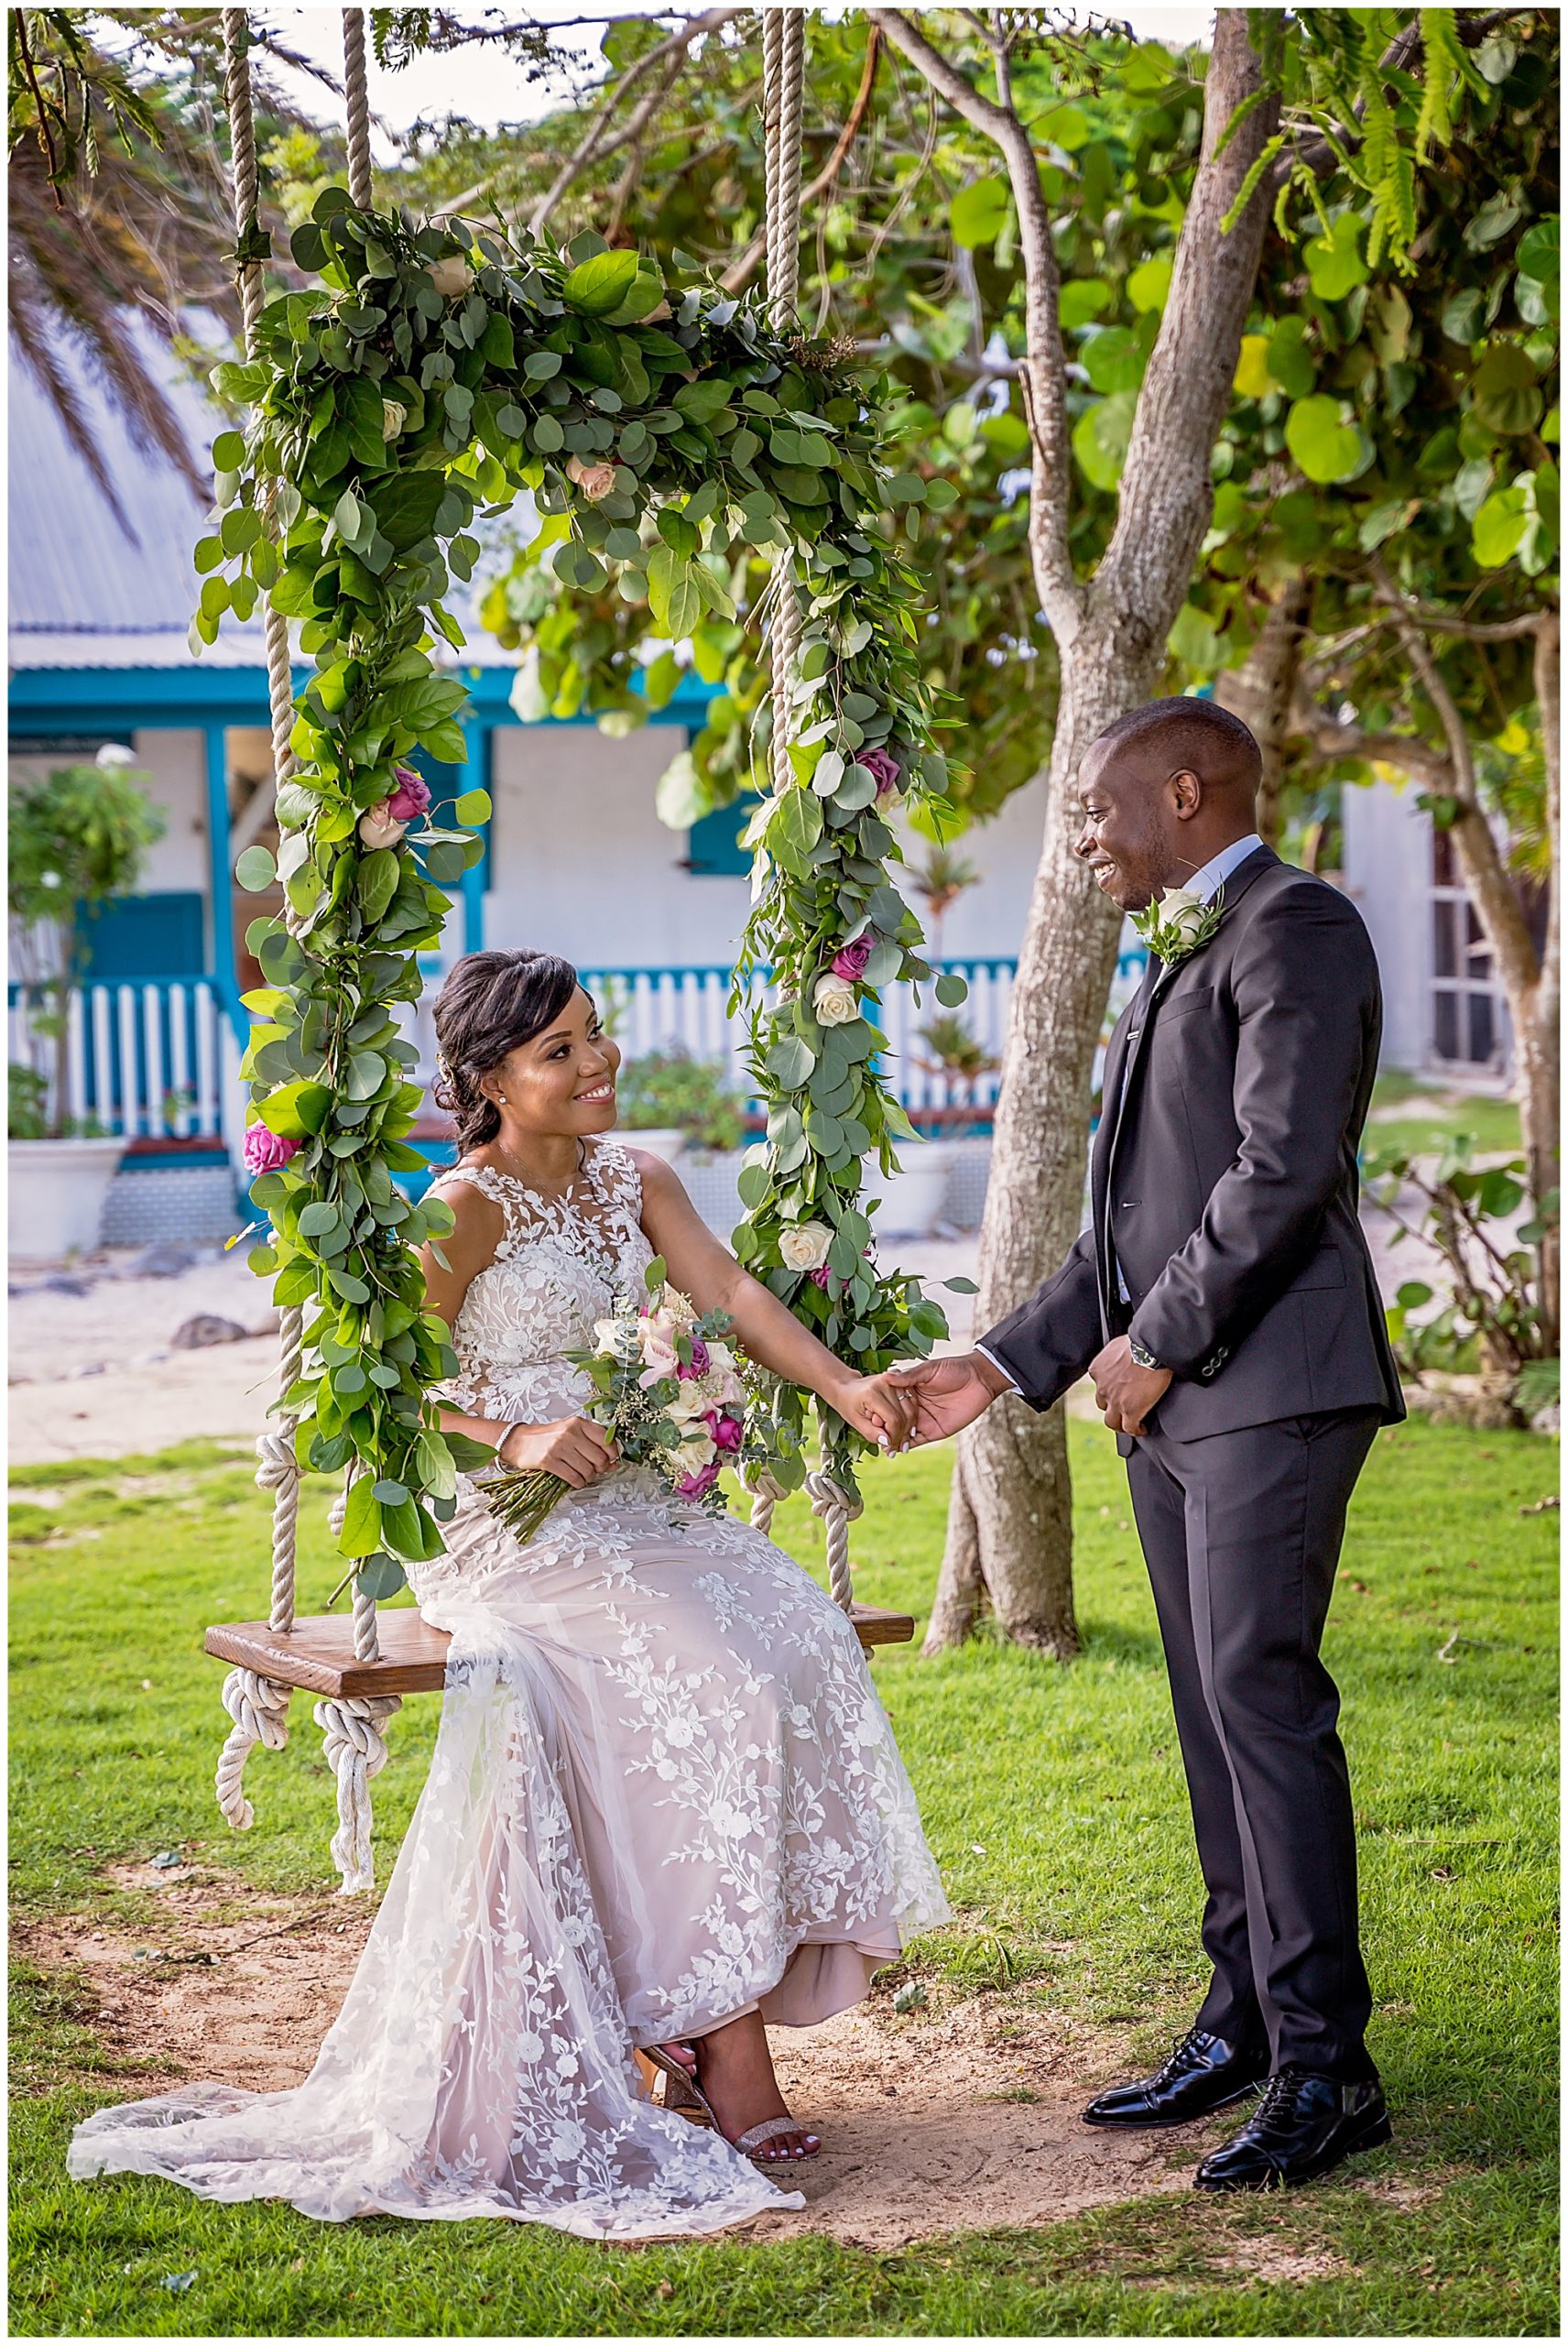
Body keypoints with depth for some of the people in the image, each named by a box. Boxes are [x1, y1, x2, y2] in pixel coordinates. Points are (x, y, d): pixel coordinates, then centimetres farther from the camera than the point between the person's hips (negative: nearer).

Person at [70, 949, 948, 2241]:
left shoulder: (633, 1178, 12)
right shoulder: (471, 1206, -8)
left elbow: (731, 1290, 0)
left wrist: (843, 1383, -15)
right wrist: (516, 1437, -21)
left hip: (628, 1503, 7)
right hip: (515, 1523, -7)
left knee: (792, 1632, -18)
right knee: (706, 1688, -25)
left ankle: (693, 2009, -14)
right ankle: (723, 2049, -19)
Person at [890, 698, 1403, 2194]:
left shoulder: (1294, 930, -7)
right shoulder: (1181, 962, 23)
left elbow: (1283, 1167, -18)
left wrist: (1155, 1339, -13)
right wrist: (1006, 1366, 18)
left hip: (1270, 1384, -9)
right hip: (1176, 1399, 9)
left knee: (1261, 1694, -13)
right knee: (1212, 1714, 9)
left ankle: (1324, 2063, -10)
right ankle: (1243, 2024, 15)